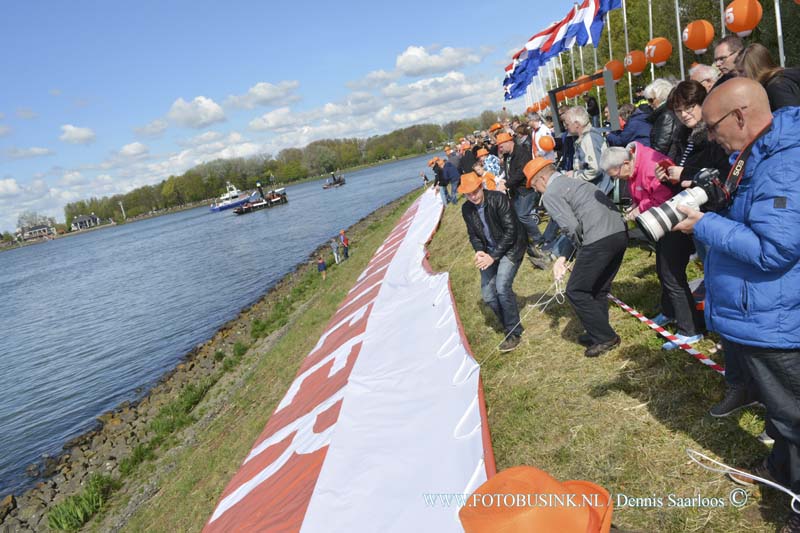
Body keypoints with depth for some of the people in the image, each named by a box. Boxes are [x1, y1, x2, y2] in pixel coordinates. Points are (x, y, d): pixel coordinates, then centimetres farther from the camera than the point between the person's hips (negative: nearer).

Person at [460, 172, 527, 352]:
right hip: (489, 252, 6)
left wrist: (493, 256, -23)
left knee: (502, 286, -23)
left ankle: (513, 333, -7)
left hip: (510, 247, -6)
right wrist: (479, 251, -14)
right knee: (488, 294, 0)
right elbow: (473, 234, 7)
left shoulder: (499, 199, -22)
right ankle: (510, 325, 23)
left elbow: (510, 231, -21)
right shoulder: (466, 209, -4)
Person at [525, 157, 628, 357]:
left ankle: (605, 338, 11)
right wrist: (562, 257, 19)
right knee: (598, 289, 23)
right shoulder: (572, 182, 26)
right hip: (620, 232, 9)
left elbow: (571, 227, -13)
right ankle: (599, 333, 34)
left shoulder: (550, 194, -3)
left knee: (576, 292, 6)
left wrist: (580, 247, 8)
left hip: (599, 240, -9)